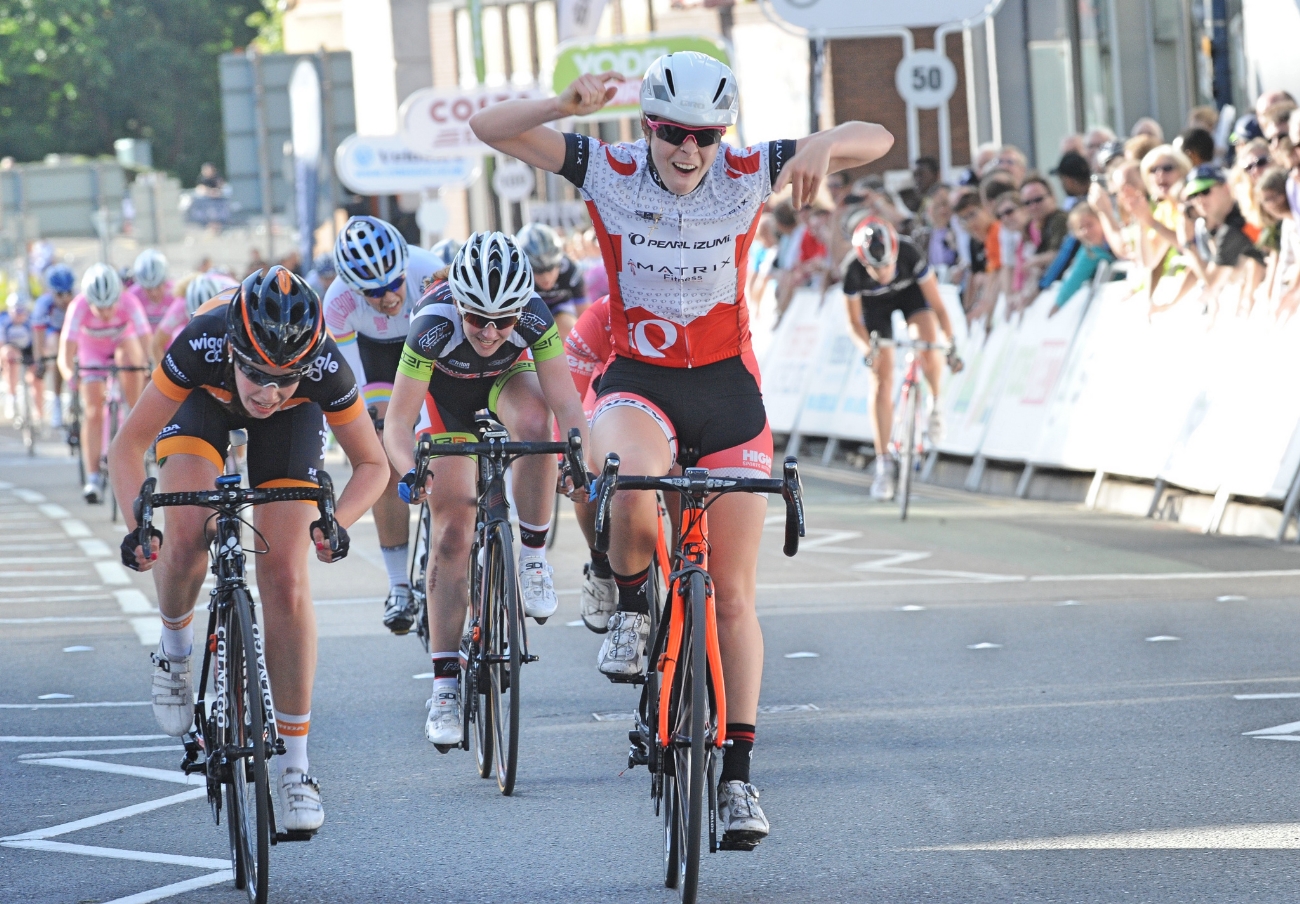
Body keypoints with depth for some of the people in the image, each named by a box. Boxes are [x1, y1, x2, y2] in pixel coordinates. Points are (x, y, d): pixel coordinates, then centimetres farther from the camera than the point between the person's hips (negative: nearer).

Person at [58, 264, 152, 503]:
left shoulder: (128, 302, -35)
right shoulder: (79, 307, -36)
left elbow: (146, 341, -41)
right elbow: (65, 353, -41)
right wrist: (69, 373, -61)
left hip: (122, 342, 1)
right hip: (91, 350, -1)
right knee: (93, 413, -11)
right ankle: (93, 478, -7)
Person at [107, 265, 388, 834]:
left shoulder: (326, 369, -38)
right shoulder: (202, 346, -41)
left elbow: (372, 464, -22)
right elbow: (128, 445, -30)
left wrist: (336, 521, -41)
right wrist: (137, 525, -45)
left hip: (291, 421, 0)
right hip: (205, 401, 0)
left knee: (285, 581, -11)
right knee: (186, 536, -26)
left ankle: (293, 763, -4)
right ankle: (175, 645, 7)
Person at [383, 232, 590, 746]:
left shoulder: (532, 316, -36)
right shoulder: (434, 325, -39)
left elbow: (566, 403, -38)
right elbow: (397, 424, -38)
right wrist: (411, 471, -57)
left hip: (507, 379, 1)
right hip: (445, 391, -1)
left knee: (534, 420, -37)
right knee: (452, 534, -9)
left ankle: (533, 555, -17)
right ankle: (445, 685, -1)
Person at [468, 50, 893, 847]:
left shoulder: (747, 175, -8)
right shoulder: (610, 172, -9)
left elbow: (876, 140, -12)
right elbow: (489, 128, -16)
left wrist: (824, 146, -35)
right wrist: (570, 103, -34)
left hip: (729, 392, 1)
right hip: (639, 383, -1)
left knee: (734, 593, 2)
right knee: (633, 501, -37)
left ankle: (738, 774, 10)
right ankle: (633, 602, -4)